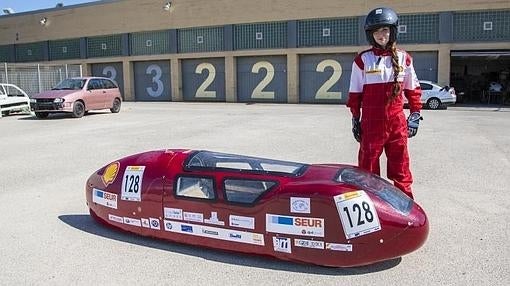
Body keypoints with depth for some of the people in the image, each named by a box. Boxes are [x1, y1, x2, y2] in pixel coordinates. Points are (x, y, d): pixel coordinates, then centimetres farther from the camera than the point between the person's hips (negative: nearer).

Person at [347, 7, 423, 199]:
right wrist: (355, 119, 4)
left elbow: (413, 89, 14)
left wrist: (415, 114, 9)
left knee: (400, 165, 8)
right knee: (367, 167, 3)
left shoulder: (403, 58, 6)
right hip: (371, 122, -2)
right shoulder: (362, 60, -1)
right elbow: (355, 93, 4)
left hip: (397, 122, 2)